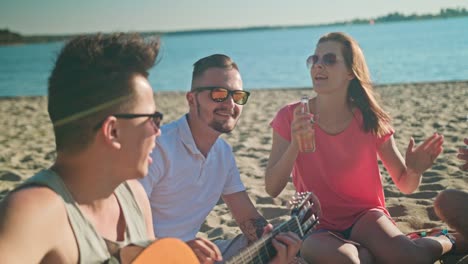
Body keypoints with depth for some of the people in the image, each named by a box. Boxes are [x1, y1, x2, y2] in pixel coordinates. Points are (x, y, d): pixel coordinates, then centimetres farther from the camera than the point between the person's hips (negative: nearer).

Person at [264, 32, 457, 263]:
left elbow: (405, 185, 3)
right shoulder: (290, 118, -7)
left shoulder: (369, 120, -4)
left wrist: (415, 170, -21)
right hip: (318, 228, -1)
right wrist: (294, 144, -28)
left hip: (365, 217, 1)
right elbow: (272, 189, -12)